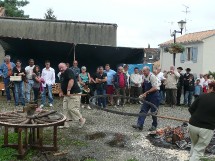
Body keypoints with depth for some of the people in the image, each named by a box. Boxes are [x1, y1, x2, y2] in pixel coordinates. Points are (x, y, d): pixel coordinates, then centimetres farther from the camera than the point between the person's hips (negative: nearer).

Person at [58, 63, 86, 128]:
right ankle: (66, 124, 13)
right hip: (66, 95, 10)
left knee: (72, 108, -10)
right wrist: (61, 92, 19)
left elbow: (71, 80, -27)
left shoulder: (69, 71, -13)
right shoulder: (62, 74, 17)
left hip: (74, 94, -10)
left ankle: (81, 119, 8)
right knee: (66, 109, 7)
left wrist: (68, 90, -30)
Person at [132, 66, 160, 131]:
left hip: (154, 96, -8)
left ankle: (154, 125, 17)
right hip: (148, 96, 8)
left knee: (153, 111, 2)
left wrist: (146, 92, -21)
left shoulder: (152, 76, -16)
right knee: (143, 109, 0)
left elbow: (154, 88, -22)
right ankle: (140, 124, -3)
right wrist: (144, 94, 9)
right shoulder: (145, 78, 8)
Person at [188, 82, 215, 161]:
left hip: (193, 125, 2)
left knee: (194, 145, 28)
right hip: (207, 129, -2)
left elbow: (191, 109, 3)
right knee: (198, 150, 10)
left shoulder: (202, 96, -1)